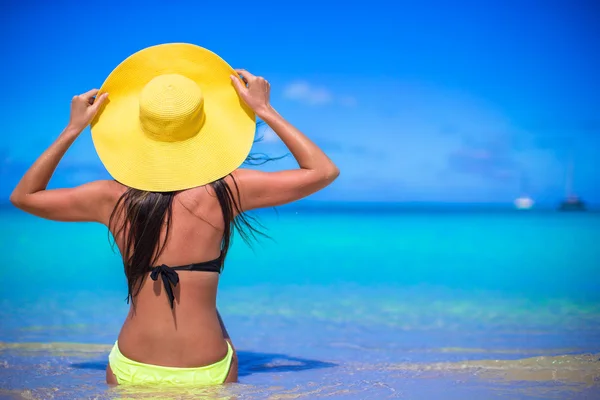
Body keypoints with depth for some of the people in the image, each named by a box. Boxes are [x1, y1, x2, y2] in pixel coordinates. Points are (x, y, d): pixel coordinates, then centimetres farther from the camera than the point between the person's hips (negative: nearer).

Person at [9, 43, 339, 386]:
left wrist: (73, 130, 9)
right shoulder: (224, 189, -10)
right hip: (208, 371, -1)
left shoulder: (115, 198, -5)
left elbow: (24, 195, 12)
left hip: (131, 371, 2)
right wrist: (264, 110, 3)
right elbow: (324, 171, 0)